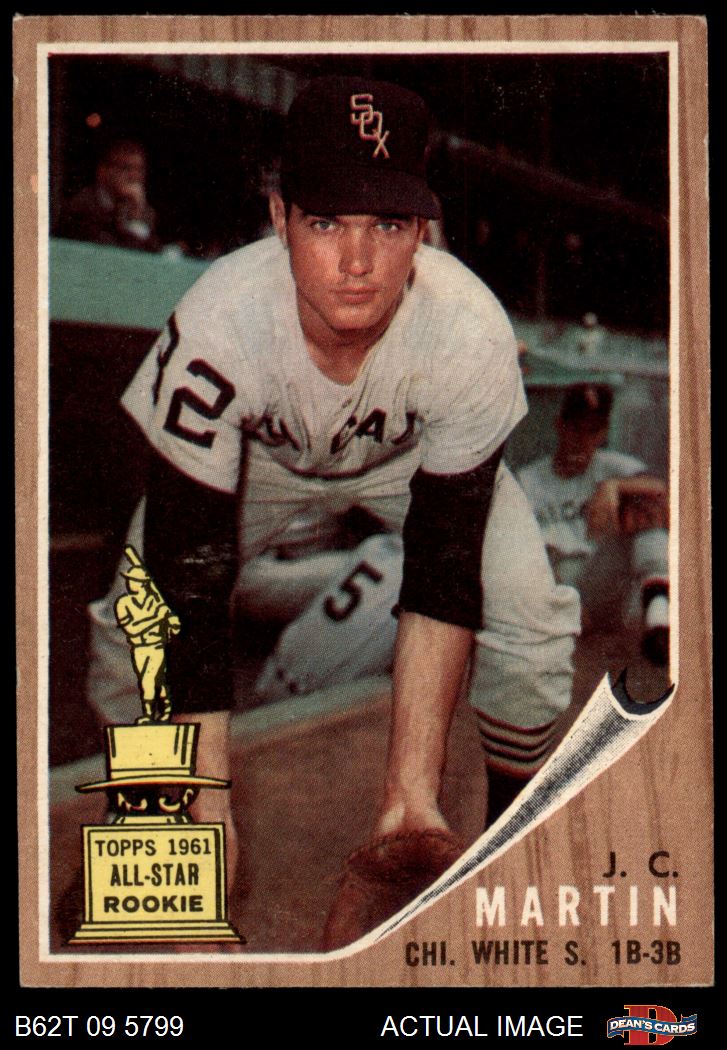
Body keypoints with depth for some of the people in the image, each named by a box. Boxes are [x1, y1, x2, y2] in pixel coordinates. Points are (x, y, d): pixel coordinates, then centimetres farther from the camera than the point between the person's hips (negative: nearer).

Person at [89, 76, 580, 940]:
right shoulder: (218, 327, -39)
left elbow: (444, 567, -31)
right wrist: (205, 806, -40)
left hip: (414, 461, 1)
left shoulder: (471, 332, -37)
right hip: (258, 458, 0)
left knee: (529, 627, -17)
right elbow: (187, 584, -36)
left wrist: (412, 786, -37)